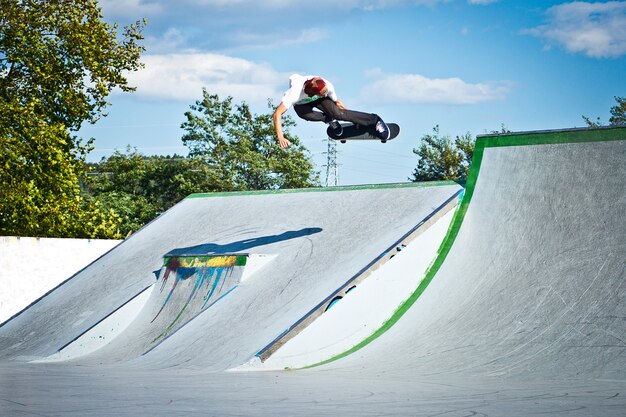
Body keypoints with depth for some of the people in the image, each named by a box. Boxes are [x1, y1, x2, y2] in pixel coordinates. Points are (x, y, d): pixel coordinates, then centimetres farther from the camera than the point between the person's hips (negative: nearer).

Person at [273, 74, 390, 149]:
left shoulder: (327, 86, -34)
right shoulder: (294, 94, -46)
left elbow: (337, 102, -12)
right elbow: (277, 113, -46)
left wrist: (354, 118, -4)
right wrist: (280, 137, -54)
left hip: (318, 99, 1)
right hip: (301, 103, -1)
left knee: (337, 112, -25)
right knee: (303, 113, -37)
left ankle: (374, 120, -13)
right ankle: (330, 119, -10)